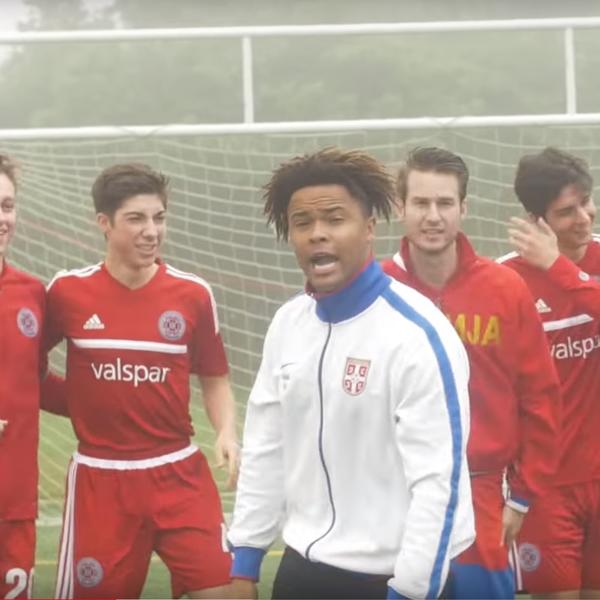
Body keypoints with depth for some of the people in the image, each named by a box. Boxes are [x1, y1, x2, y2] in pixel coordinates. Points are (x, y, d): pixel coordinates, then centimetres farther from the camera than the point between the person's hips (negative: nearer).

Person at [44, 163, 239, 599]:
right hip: (99, 477, 0)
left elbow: (215, 378, 8)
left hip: (179, 472, 1)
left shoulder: (193, 294, -2)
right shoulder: (67, 291, -4)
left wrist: (227, 434, -8)